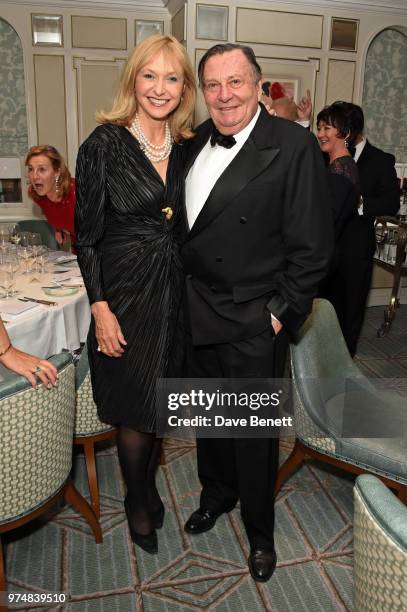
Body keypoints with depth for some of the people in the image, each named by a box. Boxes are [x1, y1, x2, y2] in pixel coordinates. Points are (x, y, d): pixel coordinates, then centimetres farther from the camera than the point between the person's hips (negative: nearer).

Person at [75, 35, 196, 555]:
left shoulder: (186, 147, 6)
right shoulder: (105, 142, -9)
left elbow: (185, 226, 11)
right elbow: (87, 234, -9)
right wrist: (100, 307, -13)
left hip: (173, 291, 5)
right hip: (125, 292, -4)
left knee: (160, 401, 18)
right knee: (135, 407, 8)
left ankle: (148, 484, 44)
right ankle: (138, 502, 35)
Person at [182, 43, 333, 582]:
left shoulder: (294, 146, -14)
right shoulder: (196, 142, 5)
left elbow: (311, 246, -13)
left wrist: (280, 313, -13)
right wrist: (188, 294, 8)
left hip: (254, 323, -5)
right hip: (196, 312, 6)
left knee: (255, 433, 11)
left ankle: (260, 531, 36)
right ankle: (217, 494, 49)